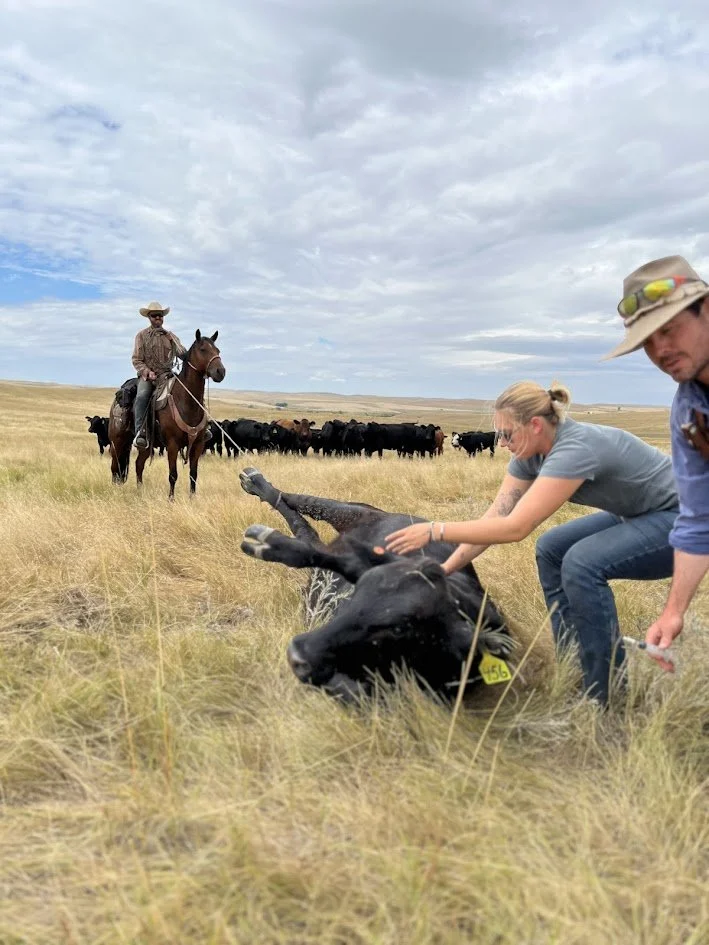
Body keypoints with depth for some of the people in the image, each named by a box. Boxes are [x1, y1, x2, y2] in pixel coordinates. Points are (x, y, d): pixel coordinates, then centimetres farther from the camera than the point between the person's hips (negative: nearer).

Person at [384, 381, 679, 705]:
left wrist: (435, 531, -34)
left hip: (678, 519, -9)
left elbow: (515, 527, -36)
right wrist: (445, 568, -10)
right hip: (639, 515, 9)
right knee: (551, 550, 4)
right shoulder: (532, 451, -6)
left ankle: (609, 695, -13)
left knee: (583, 562, -28)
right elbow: (495, 516, -5)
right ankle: (572, 664, 12)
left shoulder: (575, 449, -32)